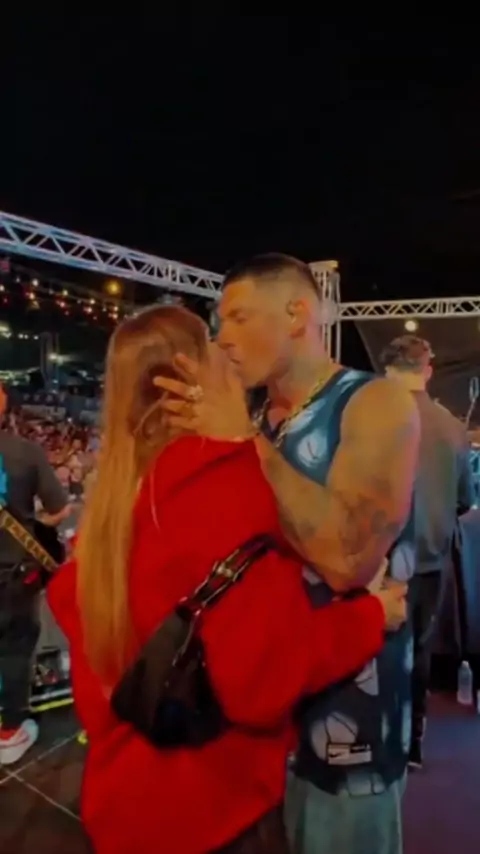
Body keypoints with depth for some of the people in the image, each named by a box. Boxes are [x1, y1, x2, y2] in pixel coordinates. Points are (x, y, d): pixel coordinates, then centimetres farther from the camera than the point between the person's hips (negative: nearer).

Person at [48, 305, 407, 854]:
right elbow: (264, 673, -29)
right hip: (210, 805, -6)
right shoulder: (228, 485, -27)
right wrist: (370, 616, -16)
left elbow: (71, 603, 7)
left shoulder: (115, 493, -4)